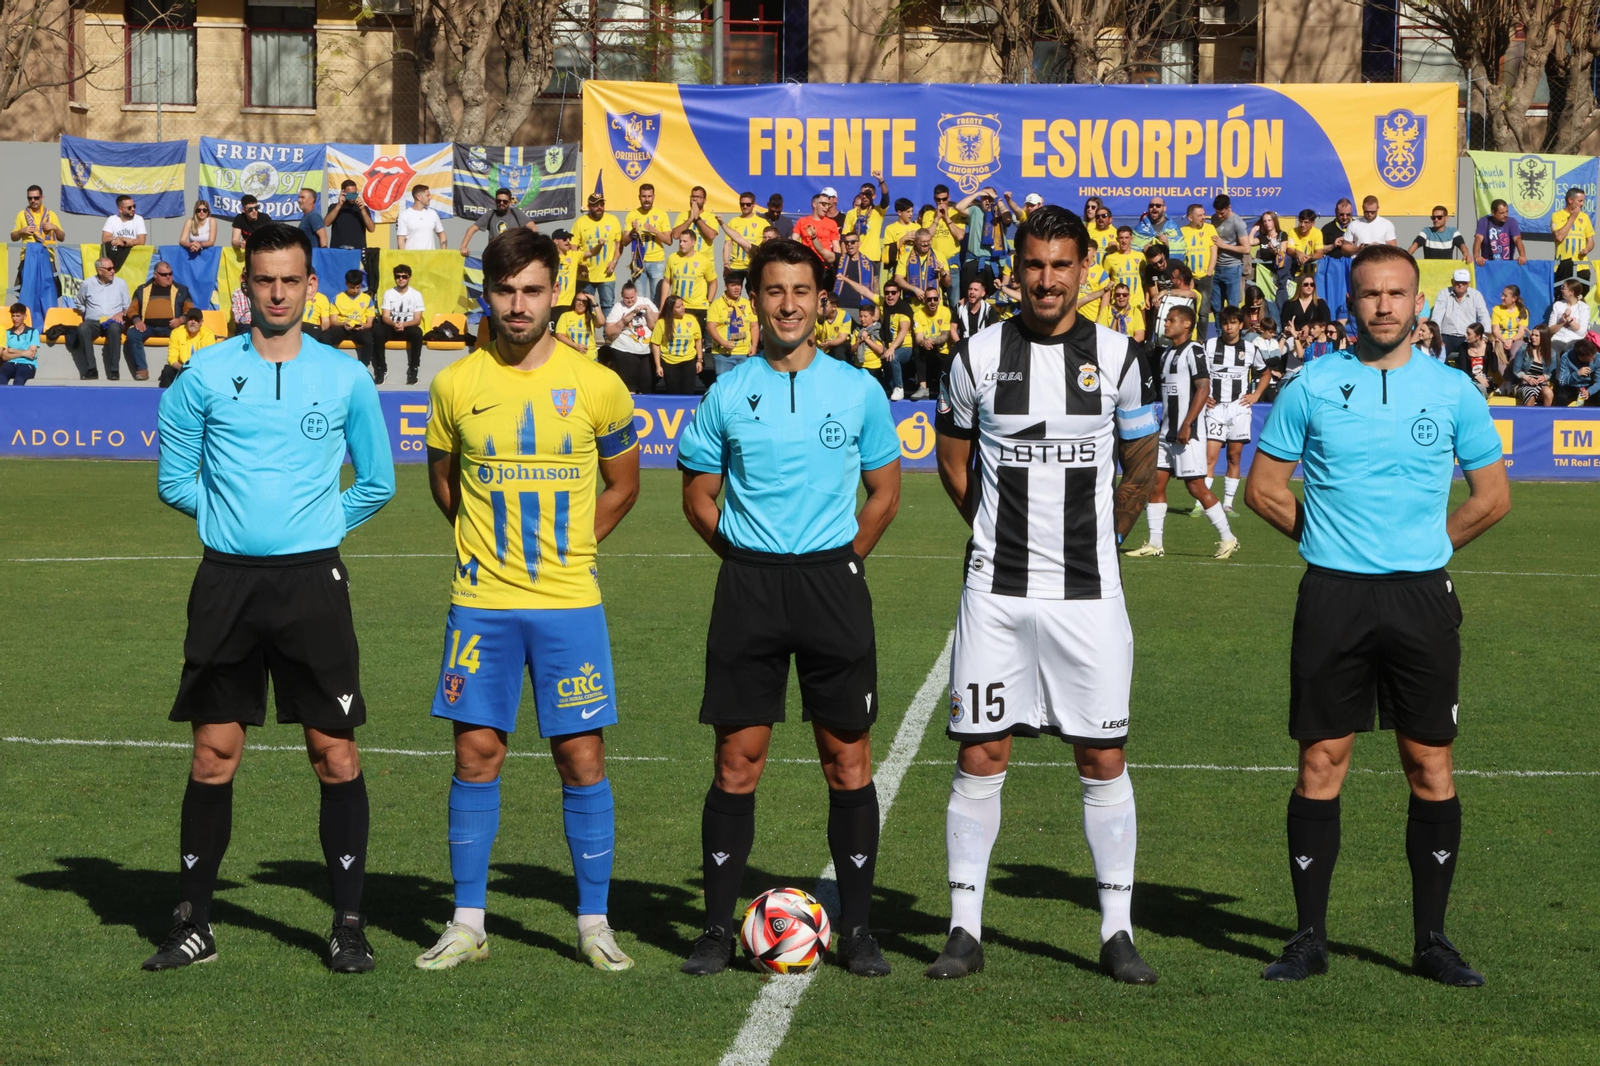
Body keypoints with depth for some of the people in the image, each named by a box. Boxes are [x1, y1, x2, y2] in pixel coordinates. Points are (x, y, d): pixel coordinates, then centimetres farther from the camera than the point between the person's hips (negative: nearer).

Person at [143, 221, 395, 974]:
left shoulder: (345, 378, 4)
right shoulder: (205, 374, 3)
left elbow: (378, 482, 13)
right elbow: (175, 479, 10)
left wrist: (320, 523, 5)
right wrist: (232, 516, 4)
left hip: (312, 579, 0)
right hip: (226, 580, 1)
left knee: (335, 753, -3)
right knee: (214, 754, 4)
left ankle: (349, 924, 5)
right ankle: (192, 924, 13)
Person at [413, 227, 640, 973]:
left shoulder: (596, 386, -2)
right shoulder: (456, 385, 1)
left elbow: (622, 485, 12)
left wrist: (566, 548, 9)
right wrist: (487, 544, 11)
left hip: (569, 603, -1)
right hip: (481, 603, 1)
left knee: (581, 757, 0)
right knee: (477, 754, 3)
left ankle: (594, 923, 11)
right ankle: (468, 924, 12)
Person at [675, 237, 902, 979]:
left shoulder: (858, 389, 4)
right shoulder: (728, 394, 4)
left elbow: (885, 493, 12)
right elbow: (698, 496, 12)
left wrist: (841, 559, 6)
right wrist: (744, 552, 5)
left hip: (833, 581, 0)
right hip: (749, 585, 0)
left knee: (848, 761, 1)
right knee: (736, 762, 0)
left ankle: (856, 929, 10)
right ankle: (719, 927, 8)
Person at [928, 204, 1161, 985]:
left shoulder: (1117, 356, 1)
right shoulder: (980, 355, 1)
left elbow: (1140, 467, 12)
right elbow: (953, 457, 15)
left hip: (1087, 594, 0)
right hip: (995, 591, 0)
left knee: (1102, 759, 2)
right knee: (980, 755, 1)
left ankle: (1117, 933, 11)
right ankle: (964, 930, 9)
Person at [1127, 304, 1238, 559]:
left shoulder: (1193, 351, -11)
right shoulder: (1167, 353, 17)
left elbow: (1203, 388, -18)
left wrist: (1186, 425, -22)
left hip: (1188, 433, -9)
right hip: (1166, 432, 9)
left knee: (1196, 485, -6)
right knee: (1155, 482, 3)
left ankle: (1227, 538, 5)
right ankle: (1155, 543, 7)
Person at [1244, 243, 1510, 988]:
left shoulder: (1453, 391, 5)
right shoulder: (1311, 386, 2)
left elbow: (1493, 496, 12)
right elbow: (1263, 487, 9)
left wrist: (1427, 545, 6)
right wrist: (1328, 537, 4)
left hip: (1422, 597, 1)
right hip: (1333, 594, -1)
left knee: (1430, 766, 2)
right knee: (1321, 763, 0)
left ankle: (1431, 939, 12)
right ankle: (1309, 938, 8)